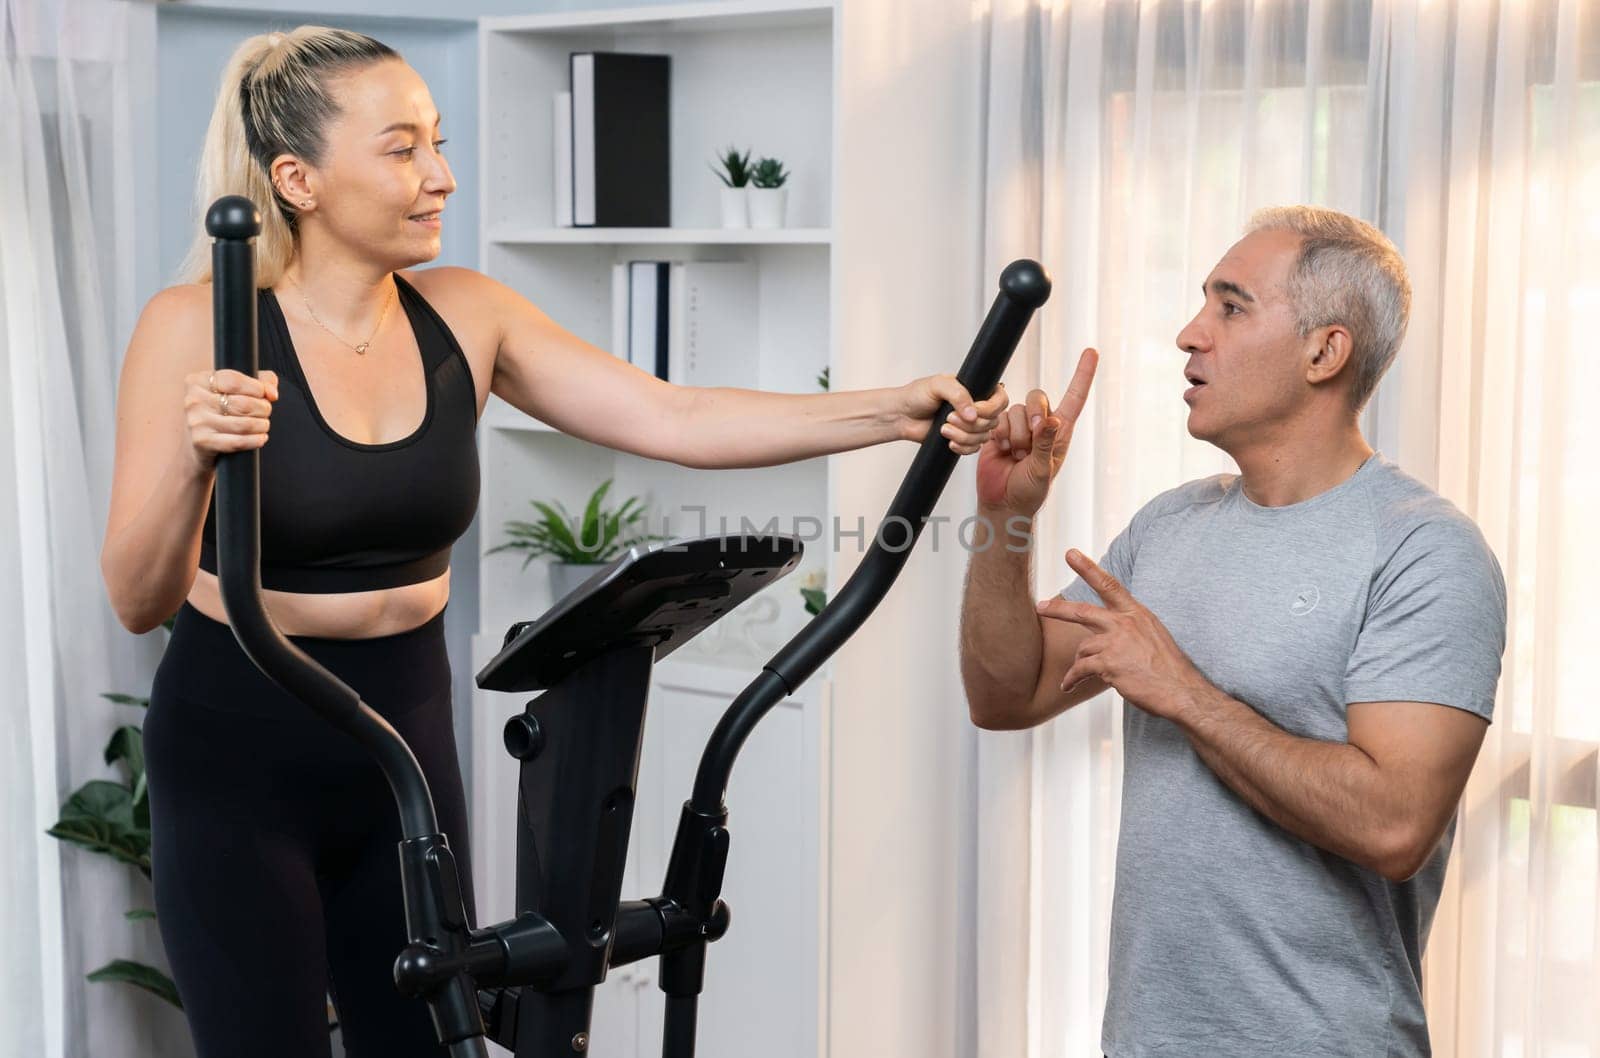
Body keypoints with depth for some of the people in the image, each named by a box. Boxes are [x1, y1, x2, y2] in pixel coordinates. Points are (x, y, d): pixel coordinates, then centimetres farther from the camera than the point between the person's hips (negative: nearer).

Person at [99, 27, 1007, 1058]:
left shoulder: (463, 316, -2)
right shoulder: (197, 326, -14)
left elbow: (674, 417, -10)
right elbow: (140, 601, -18)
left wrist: (897, 410, -20)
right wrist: (195, 461, -39)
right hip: (238, 758, -4)